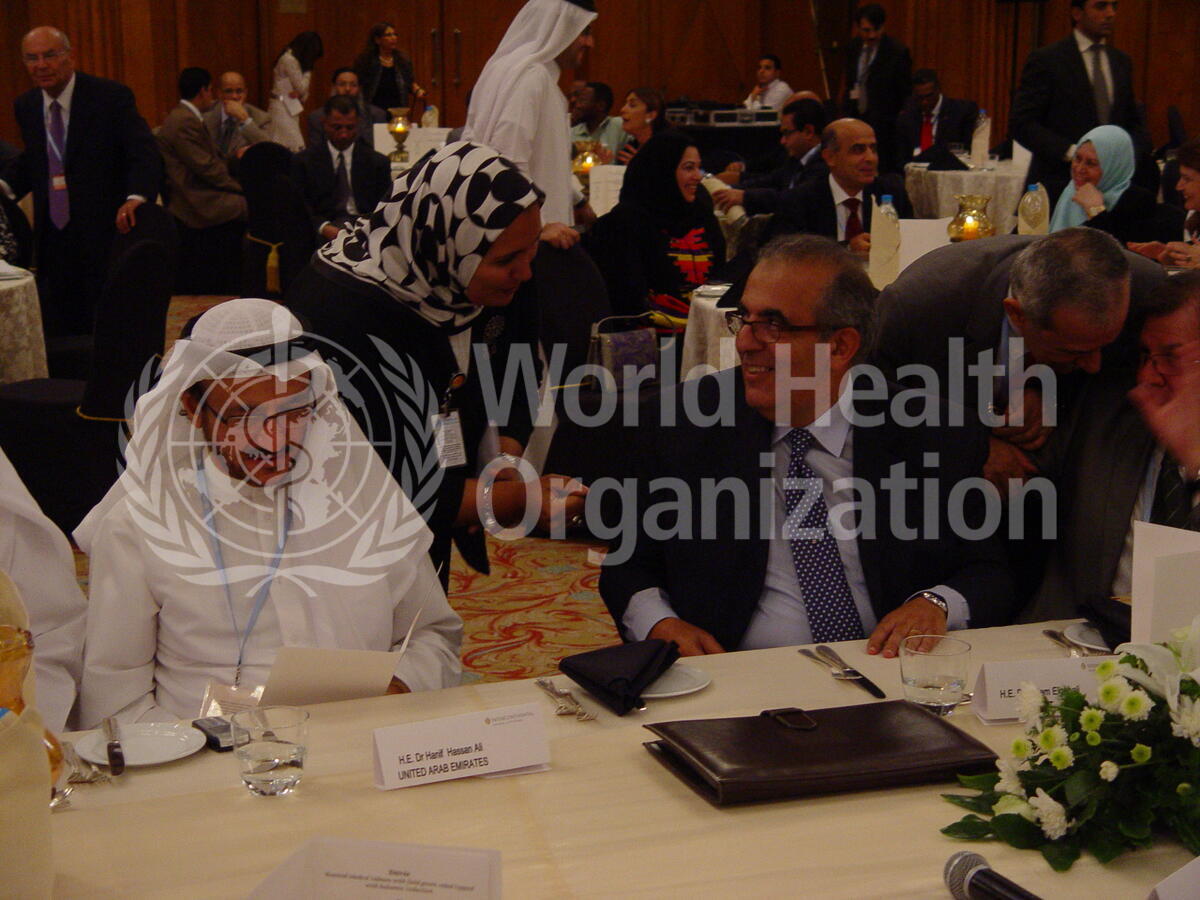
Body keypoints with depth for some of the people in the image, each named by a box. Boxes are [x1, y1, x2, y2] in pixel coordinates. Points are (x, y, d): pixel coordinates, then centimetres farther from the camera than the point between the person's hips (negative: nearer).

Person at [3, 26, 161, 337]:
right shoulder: (25, 106, 8)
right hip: (52, 239, 5)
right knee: (57, 332, 8)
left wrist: (136, 197, -34)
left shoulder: (112, 97, -9)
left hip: (106, 234, -5)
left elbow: (145, 155, -16)